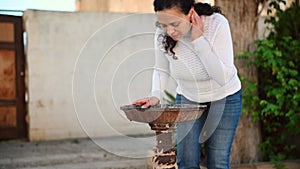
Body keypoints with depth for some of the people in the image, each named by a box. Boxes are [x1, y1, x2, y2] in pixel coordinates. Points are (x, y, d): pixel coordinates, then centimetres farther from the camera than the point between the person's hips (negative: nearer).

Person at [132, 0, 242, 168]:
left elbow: (223, 77, -32)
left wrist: (198, 40, -35)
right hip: (188, 99, 2)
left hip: (224, 98, -2)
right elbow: (161, 70, 0)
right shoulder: (162, 35, -20)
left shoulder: (217, 23, -29)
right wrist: (156, 95, -19)